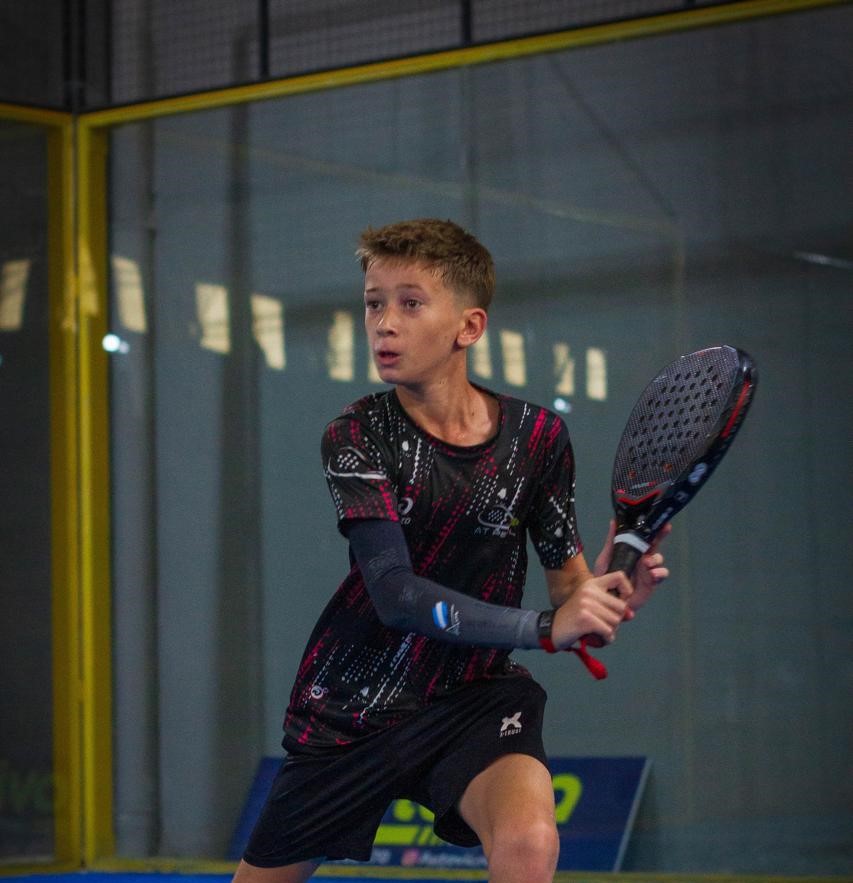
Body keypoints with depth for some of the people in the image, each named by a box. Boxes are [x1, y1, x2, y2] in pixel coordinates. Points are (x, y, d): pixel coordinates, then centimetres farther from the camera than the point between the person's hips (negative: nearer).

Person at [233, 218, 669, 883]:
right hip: (353, 701, 0)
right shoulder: (356, 438, -13)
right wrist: (545, 628, -35)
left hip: (476, 698, 0)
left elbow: (568, 584, -2)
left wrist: (611, 594, -27)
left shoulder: (536, 435, -5)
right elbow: (398, 595, -25)